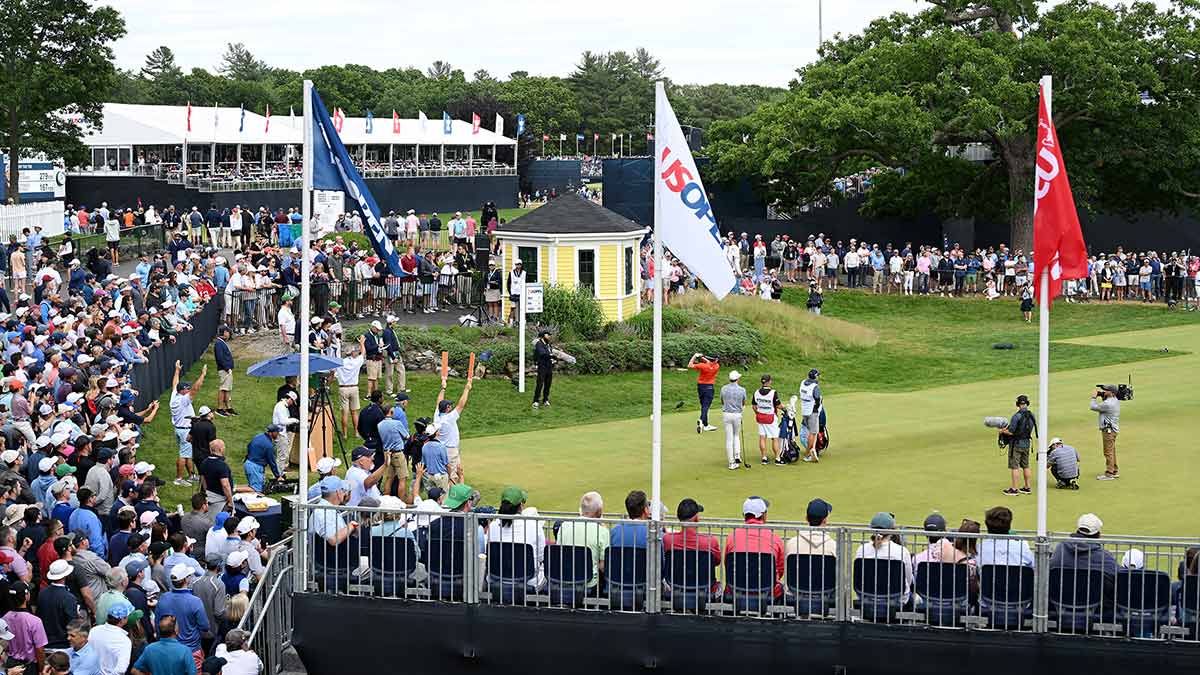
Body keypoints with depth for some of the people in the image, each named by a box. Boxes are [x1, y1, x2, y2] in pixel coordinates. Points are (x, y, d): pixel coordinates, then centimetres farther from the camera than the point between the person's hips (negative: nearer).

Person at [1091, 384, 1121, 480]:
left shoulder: (1108, 403, -23)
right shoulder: (1115, 401, 8)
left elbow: (1093, 407, -17)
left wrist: (1094, 397, -2)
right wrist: (1101, 396, 11)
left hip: (1108, 430, -10)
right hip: (1113, 429, 10)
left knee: (1108, 452, -6)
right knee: (1112, 452, 18)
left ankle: (1109, 473, -5)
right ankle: (1114, 471, 26)